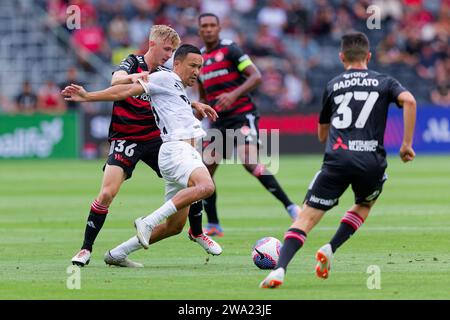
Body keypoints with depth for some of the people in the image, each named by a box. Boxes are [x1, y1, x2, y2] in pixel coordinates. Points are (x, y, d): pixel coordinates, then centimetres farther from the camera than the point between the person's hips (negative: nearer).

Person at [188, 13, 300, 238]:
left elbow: (256, 76, -14)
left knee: (250, 163, -25)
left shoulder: (229, 50, -6)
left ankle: (290, 206, -20)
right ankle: (213, 226, 11)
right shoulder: (199, 58, 14)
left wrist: (233, 94, -25)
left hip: (242, 115, -7)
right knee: (205, 170, 1)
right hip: (219, 121, 7)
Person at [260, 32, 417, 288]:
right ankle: (330, 250, 10)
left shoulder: (333, 86, 20)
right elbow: (408, 100, -7)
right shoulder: (384, 82, 15)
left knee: (307, 216, -1)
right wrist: (407, 144, -2)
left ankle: (279, 270, -22)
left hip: (337, 159, 0)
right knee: (364, 205, 30)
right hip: (372, 161, 0)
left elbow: (322, 135, 27)